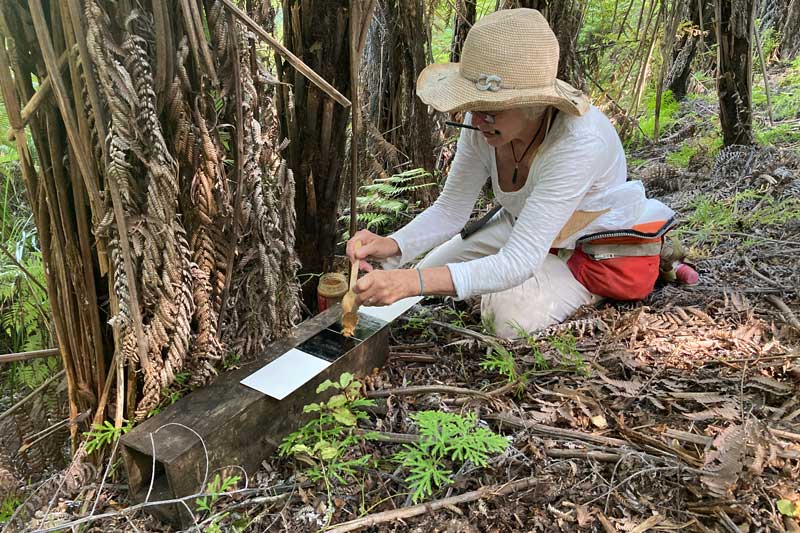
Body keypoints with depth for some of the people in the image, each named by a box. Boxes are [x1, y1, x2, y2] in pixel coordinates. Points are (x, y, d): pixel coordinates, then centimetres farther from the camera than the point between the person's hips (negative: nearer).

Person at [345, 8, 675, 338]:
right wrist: (391, 246, -33)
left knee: (510, 314, -27)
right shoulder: (484, 123, -22)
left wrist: (411, 283, -53)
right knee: (432, 271, 2)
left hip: (606, 249, -5)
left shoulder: (578, 141, -39)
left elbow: (519, 262, -42)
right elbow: (450, 210, -13)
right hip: (529, 229, 6)